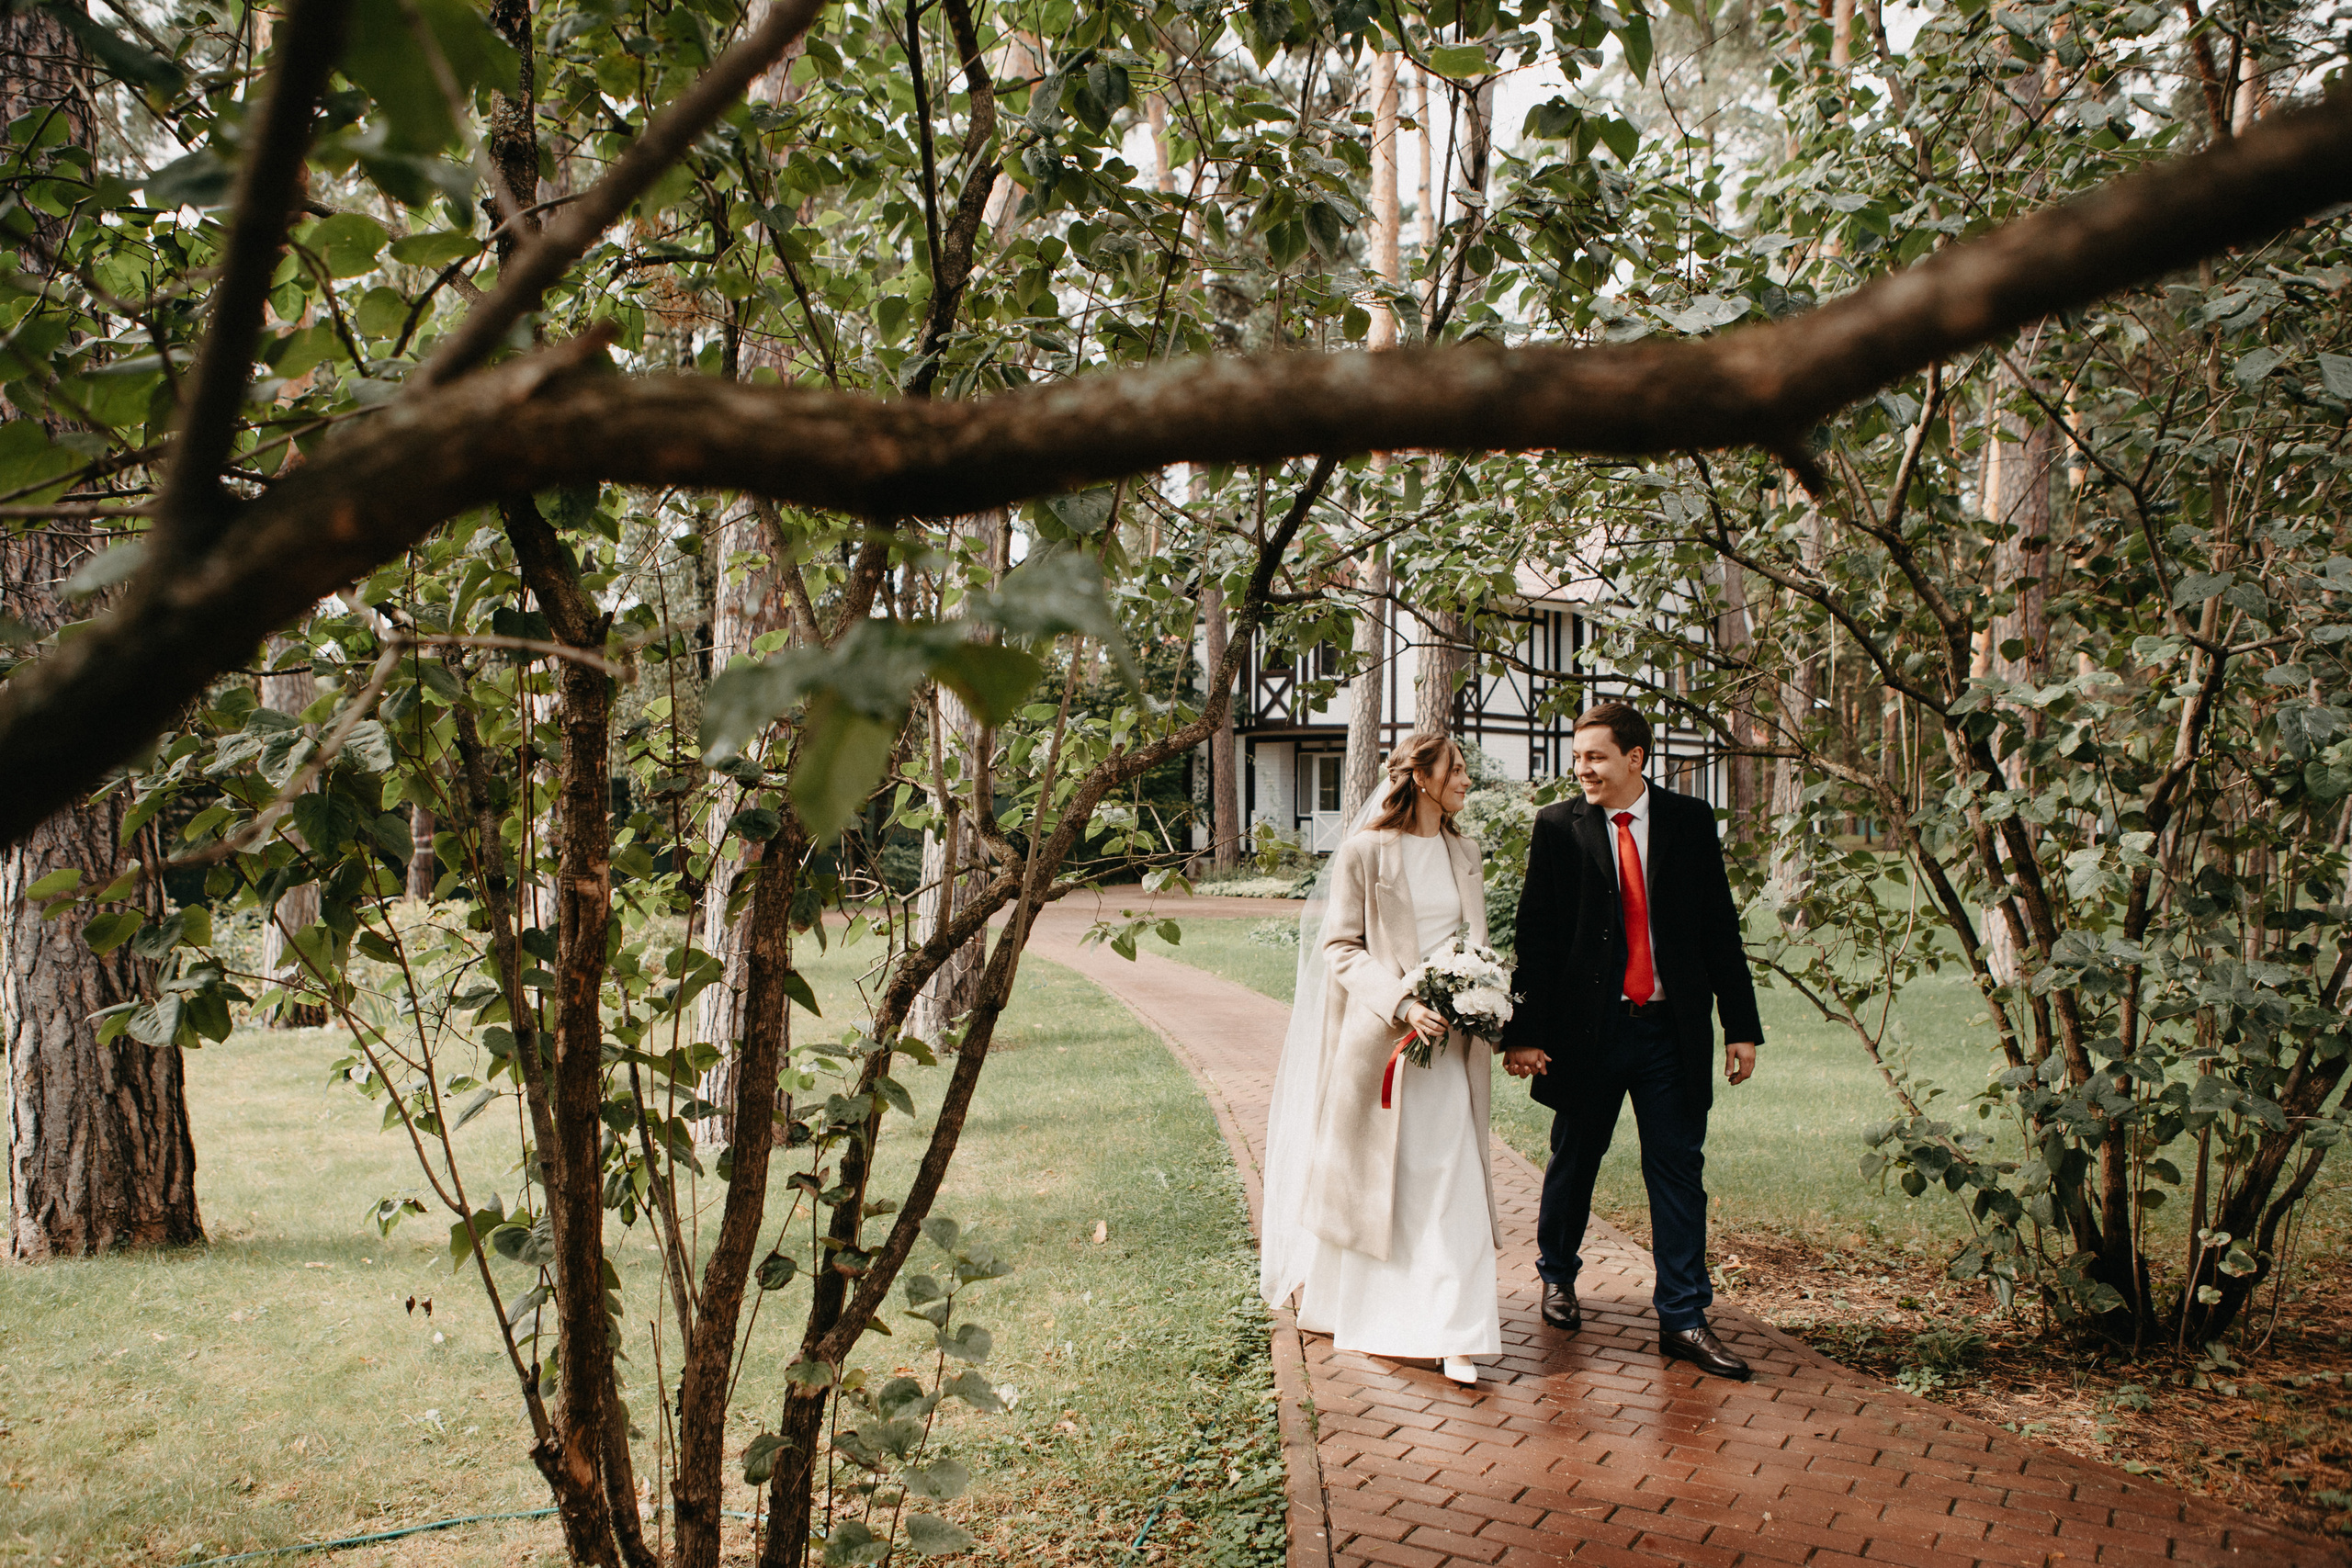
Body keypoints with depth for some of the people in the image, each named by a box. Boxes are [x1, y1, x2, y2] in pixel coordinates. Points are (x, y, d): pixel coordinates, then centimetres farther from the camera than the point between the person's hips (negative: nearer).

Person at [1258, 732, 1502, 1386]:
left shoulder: (1464, 854, 12)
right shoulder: (1364, 853, -7)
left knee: (1451, 1179, -2)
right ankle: (1338, 1299, 31)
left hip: (1450, 1039, 4)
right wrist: (1401, 1002, -21)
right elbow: (1339, 946, -10)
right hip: (1379, 1036, -4)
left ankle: (1454, 1333, -1)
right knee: (1362, 1173, 9)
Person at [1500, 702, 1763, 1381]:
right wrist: (1524, 1031, -9)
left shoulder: (1691, 821, 3)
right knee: (1574, 1161, 14)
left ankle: (1683, 1318, 10)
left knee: (1679, 1169, 2)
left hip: (1671, 1027, 1)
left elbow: (1719, 927, 6)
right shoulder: (1557, 827, -1)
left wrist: (1741, 1026, 2)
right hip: (1586, 1026, -1)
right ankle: (1557, 1276, 36)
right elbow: (1534, 936, -2)